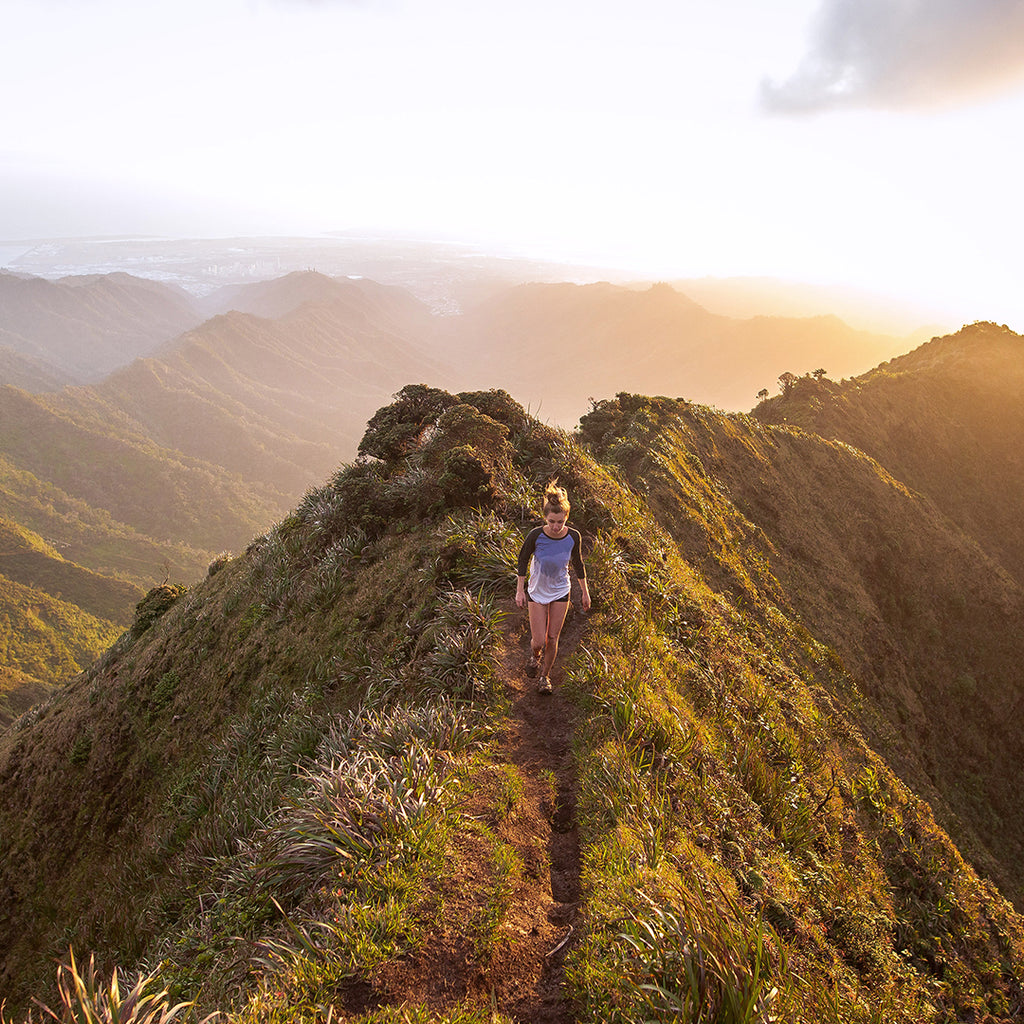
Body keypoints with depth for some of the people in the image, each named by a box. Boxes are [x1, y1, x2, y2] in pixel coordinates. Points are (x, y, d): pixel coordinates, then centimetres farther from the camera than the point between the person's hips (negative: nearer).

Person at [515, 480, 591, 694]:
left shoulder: (573, 537, -18)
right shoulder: (536, 535, -25)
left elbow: (578, 564, 0)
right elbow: (523, 560, -7)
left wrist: (585, 592, 8)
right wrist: (520, 590, -4)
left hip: (560, 592, 2)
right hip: (537, 592, -1)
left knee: (552, 639, 9)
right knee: (538, 640, -1)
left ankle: (545, 675, 34)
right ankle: (535, 656, 37)